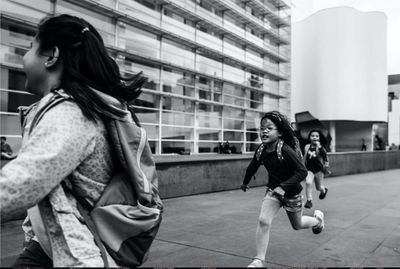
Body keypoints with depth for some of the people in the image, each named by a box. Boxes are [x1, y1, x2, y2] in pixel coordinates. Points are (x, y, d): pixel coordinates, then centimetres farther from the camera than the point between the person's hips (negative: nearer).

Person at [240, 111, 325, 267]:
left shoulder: (286, 150, -29)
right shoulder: (261, 150, -12)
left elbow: (302, 171, -30)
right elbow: (253, 166, 7)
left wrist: (283, 187, -39)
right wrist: (245, 182, 21)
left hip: (291, 193, -3)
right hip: (273, 191, 3)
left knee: (297, 225, 20)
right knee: (263, 221, -18)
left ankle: (318, 218, 54)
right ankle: (259, 260, -5)